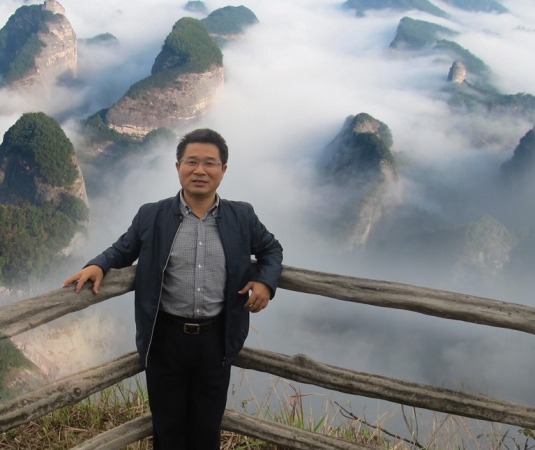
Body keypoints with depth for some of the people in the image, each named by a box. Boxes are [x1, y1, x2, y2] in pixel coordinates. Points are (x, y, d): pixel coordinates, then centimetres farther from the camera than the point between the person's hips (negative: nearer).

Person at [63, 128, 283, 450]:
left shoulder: (242, 217, 1)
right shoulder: (151, 216, -2)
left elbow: (271, 249, 14)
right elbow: (122, 250, 9)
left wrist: (266, 281, -5)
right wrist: (97, 266, -12)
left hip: (216, 338, 1)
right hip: (166, 338, -1)